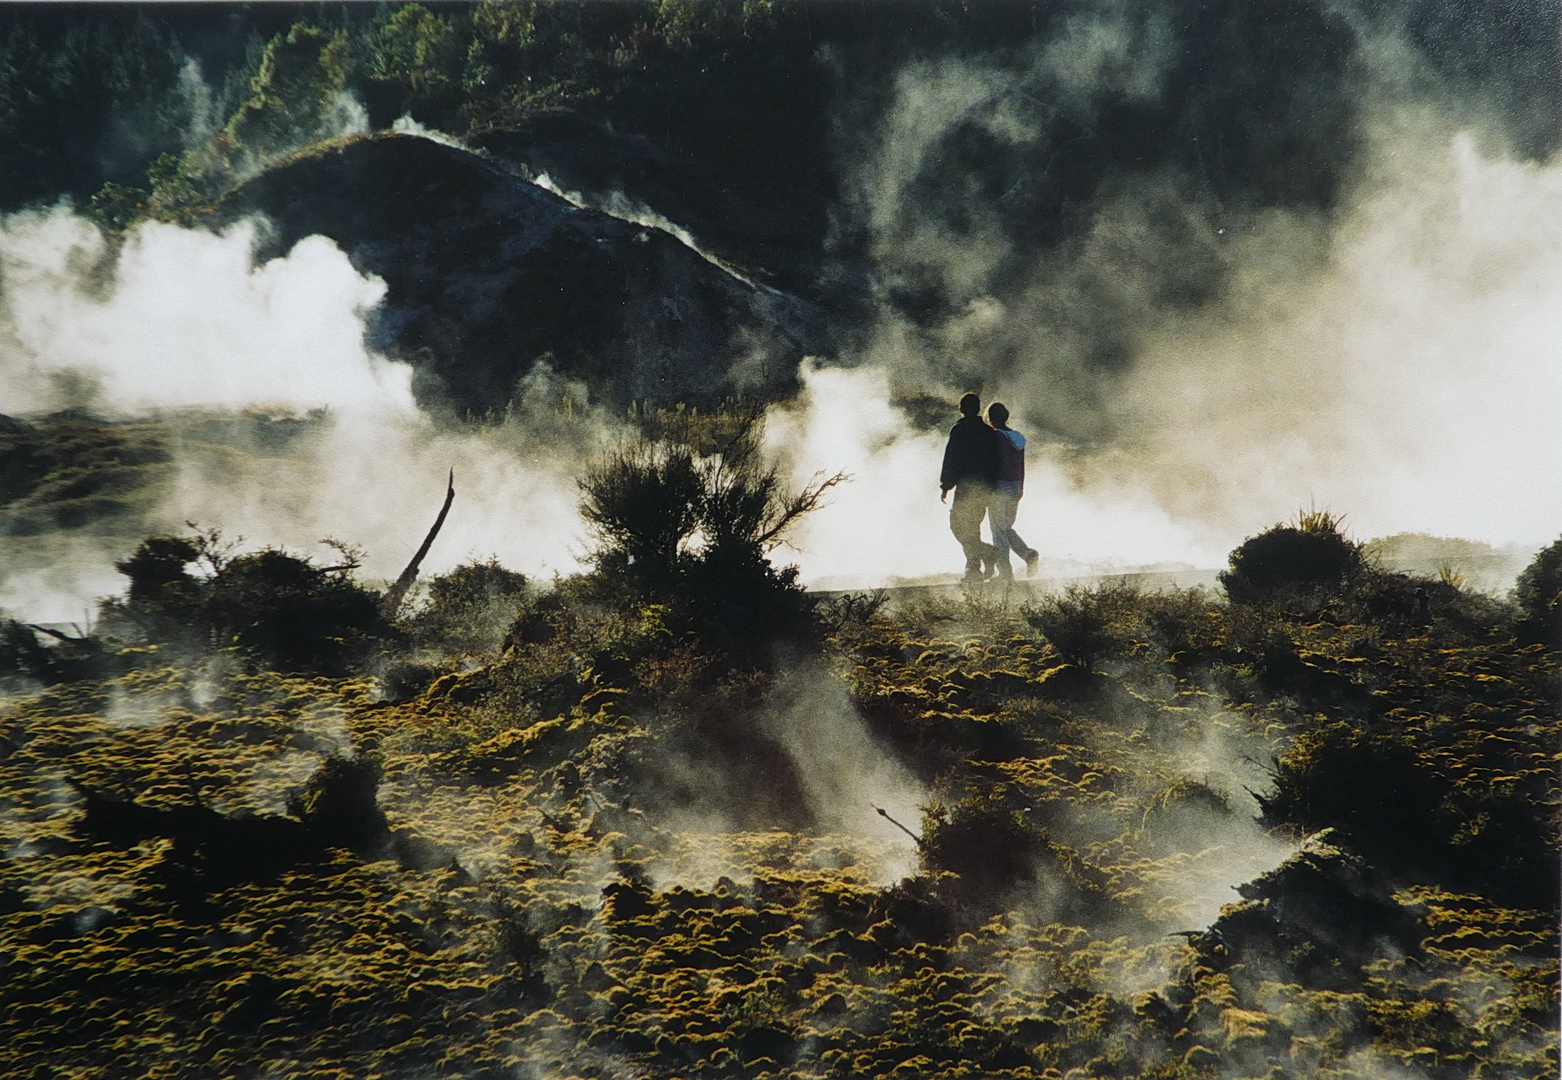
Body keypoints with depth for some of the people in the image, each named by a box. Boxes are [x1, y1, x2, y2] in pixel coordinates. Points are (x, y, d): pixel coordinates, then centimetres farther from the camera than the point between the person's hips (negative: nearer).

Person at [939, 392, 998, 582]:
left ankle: (989, 553, -18)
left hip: (966, 486, -7)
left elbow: (951, 460, -10)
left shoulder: (959, 430, -7)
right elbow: (995, 461, 16)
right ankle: (974, 570, 8)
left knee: (958, 525, -3)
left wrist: (945, 486, -5)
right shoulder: (989, 432, 13)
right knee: (972, 527, 14)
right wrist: (991, 487, 21)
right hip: (985, 488, 7)